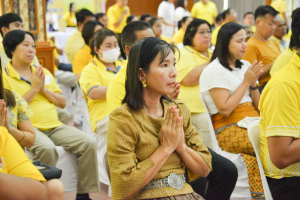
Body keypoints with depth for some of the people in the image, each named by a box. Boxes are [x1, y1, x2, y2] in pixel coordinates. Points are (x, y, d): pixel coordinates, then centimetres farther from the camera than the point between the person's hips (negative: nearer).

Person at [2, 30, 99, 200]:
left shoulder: (44, 73, 20)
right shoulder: (5, 76, 2)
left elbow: (62, 103, 19)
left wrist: (44, 89, 2)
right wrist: (34, 88, -8)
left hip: (55, 126, 6)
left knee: (89, 143, -16)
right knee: (47, 148, -38)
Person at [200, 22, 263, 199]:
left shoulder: (245, 66, 18)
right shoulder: (215, 70, -4)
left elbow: (257, 106, 17)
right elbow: (225, 110, -13)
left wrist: (254, 82, 0)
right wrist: (246, 81, -9)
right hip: (228, 131, -7)